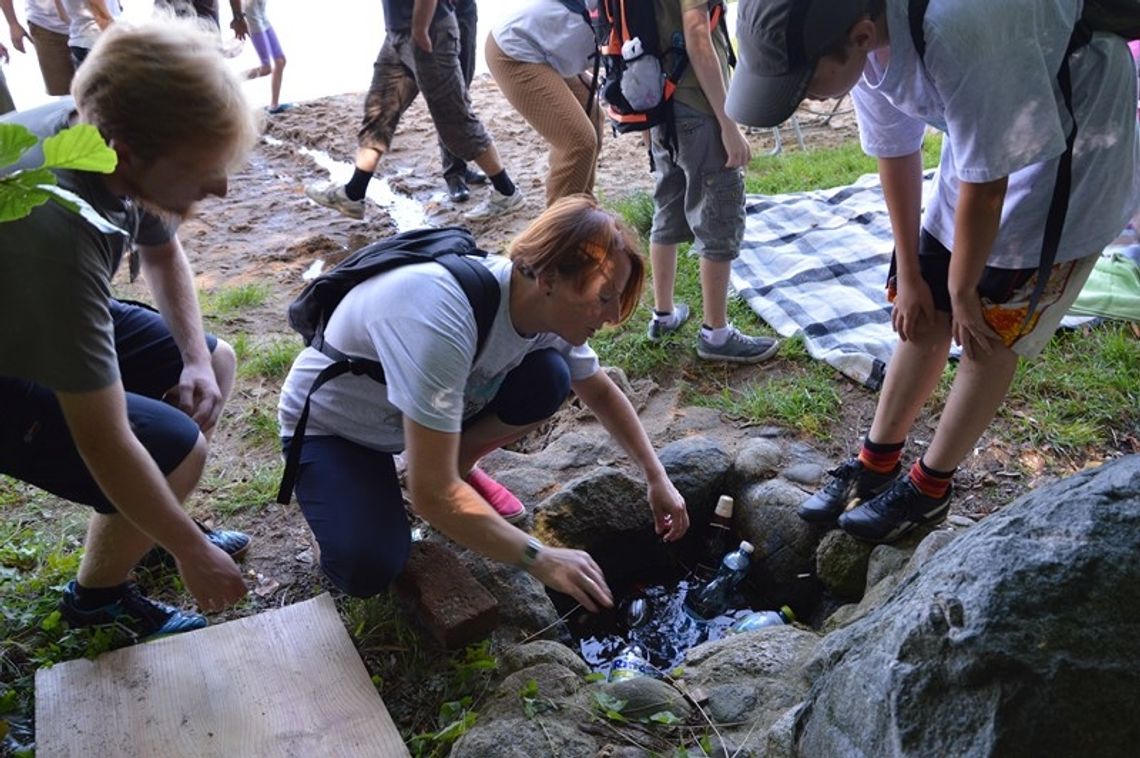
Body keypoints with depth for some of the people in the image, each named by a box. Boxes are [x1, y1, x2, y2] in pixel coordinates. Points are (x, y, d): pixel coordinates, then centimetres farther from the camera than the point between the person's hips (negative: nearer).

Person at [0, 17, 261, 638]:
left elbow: (162, 252, 5)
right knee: (178, 448, -18)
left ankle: (147, 524, 23)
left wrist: (196, 358, -8)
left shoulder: (100, 129, -18)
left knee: (217, 364, 7)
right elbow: (104, 445, -35)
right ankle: (97, 594, 9)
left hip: (51, 312, 8)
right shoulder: (57, 235, -42)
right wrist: (192, 551, -23)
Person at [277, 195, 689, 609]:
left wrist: (656, 476, -3)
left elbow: (601, 392, 3)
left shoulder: (546, 308, -18)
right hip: (329, 428, -5)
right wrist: (539, 559, -33)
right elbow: (433, 495, -39)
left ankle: (459, 465, 6)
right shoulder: (443, 321, -42)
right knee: (368, 570, -28)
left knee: (548, 378, -18)